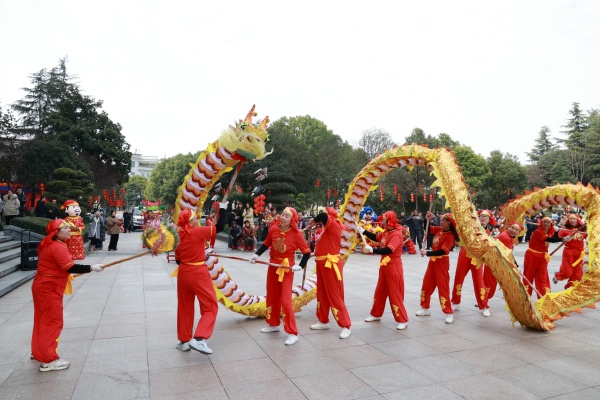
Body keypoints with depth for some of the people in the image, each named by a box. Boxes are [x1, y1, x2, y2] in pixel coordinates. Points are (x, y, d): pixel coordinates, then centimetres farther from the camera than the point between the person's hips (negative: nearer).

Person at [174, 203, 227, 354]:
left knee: (185, 307, 18)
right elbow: (220, 227, -12)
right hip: (198, 273, -7)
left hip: (183, 273, 7)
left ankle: (184, 340, 26)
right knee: (210, 307, 0)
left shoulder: (179, 235, 3)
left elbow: (178, 259, 9)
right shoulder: (198, 232, -15)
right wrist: (223, 208, -6)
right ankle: (198, 339, -13)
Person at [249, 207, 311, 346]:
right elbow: (266, 244, 8)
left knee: (285, 300, -8)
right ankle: (273, 324, 38)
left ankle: (292, 333, 3)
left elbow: (307, 252, -12)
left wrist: (300, 266, -22)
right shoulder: (273, 229, -9)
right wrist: (256, 255, -1)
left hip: (287, 268, -5)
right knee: (272, 296, 18)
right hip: (273, 265, 5)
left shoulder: (296, 234, -18)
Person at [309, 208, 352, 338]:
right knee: (322, 294, 17)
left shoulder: (335, 225, -15)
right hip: (323, 264, 9)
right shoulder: (328, 228, 11)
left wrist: (314, 221, -15)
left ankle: (346, 326, 6)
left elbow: (323, 216, -32)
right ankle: (323, 321, 30)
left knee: (335, 296, -4)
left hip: (331, 265, -9)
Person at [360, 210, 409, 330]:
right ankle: (376, 314, 32)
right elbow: (376, 237, 24)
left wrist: (372, 250, -31)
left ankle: (403, 320, 9)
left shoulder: (397, 234, -22)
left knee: (395, 294, -2)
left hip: (393, 267, -9)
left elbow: (389, 250, -34)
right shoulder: (385, 232, 5)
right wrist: (363, 231, 14)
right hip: (384, 265, 9)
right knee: (380, 292, 18)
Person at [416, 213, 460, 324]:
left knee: (443, 287, -3)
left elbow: (442, 251, -27)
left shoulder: (450, 236, -19)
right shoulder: (439, 230, 2)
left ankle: (449, 313, 9)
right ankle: (425, 308, 27)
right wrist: (428, 219, -2)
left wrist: (427, 253, -25)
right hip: (432, 261, 8)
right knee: (426, 285, 14)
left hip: (441, 263, -8)